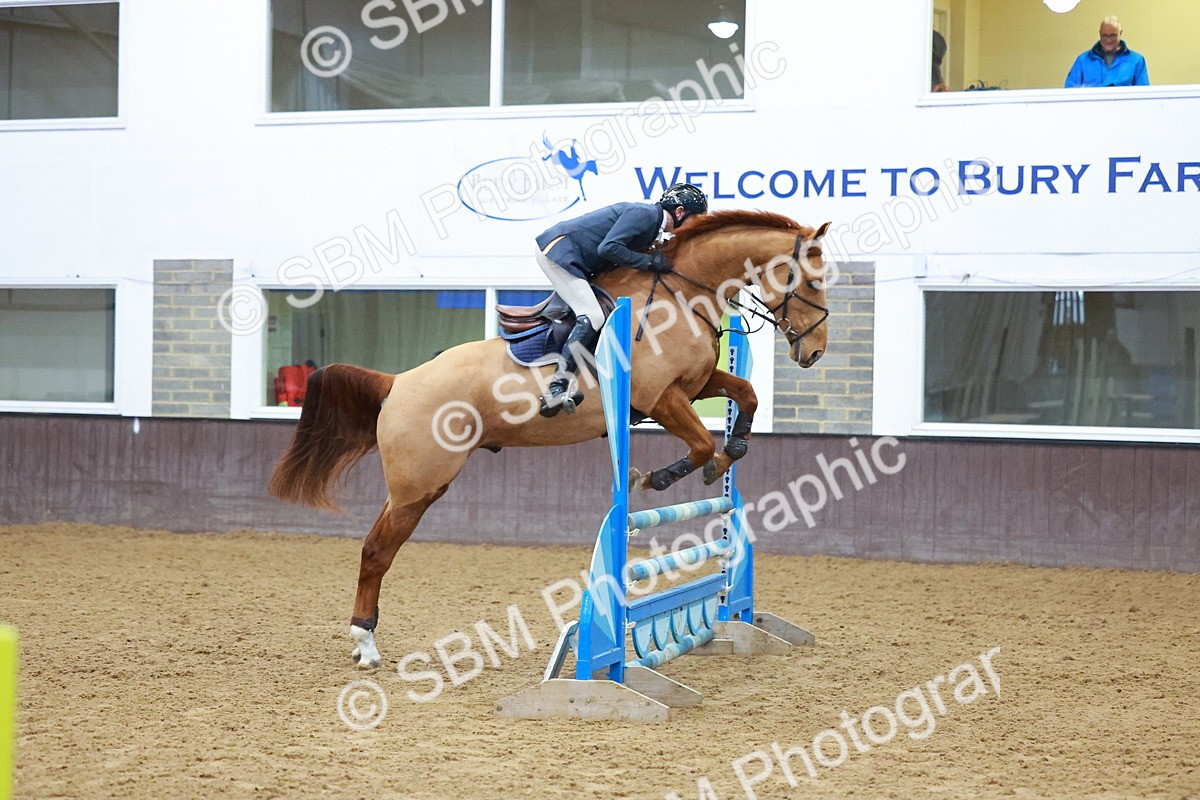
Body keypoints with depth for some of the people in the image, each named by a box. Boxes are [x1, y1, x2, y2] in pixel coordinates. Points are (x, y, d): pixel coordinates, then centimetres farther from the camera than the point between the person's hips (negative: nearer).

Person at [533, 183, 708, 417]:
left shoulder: (652, 221, 17)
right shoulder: (644, 213, -14)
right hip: (559, 250, -11)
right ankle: (556, 389, -27)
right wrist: (649, 261, -17)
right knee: (592, 317, -20)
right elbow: (608, 247, -24)